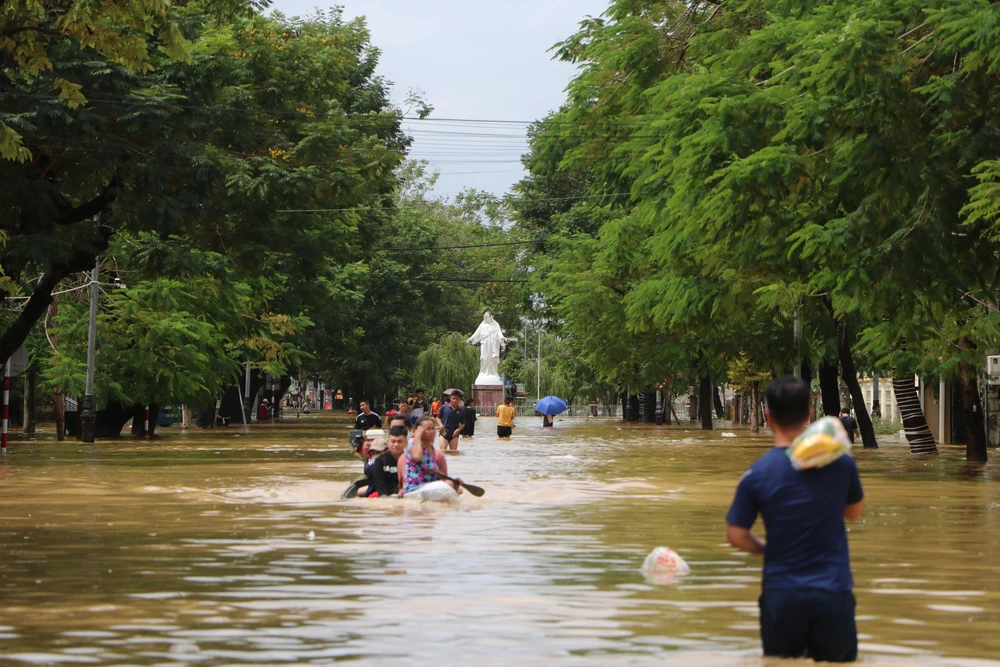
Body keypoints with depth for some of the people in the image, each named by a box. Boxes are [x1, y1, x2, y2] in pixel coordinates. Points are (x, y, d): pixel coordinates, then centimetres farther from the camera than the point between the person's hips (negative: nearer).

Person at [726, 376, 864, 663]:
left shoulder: (756, 475, -9)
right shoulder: (841, 462, -5)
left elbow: (737, 536, -5)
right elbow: (854, 511, 12)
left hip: (781, 596, 0)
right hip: (833, 594, 1)